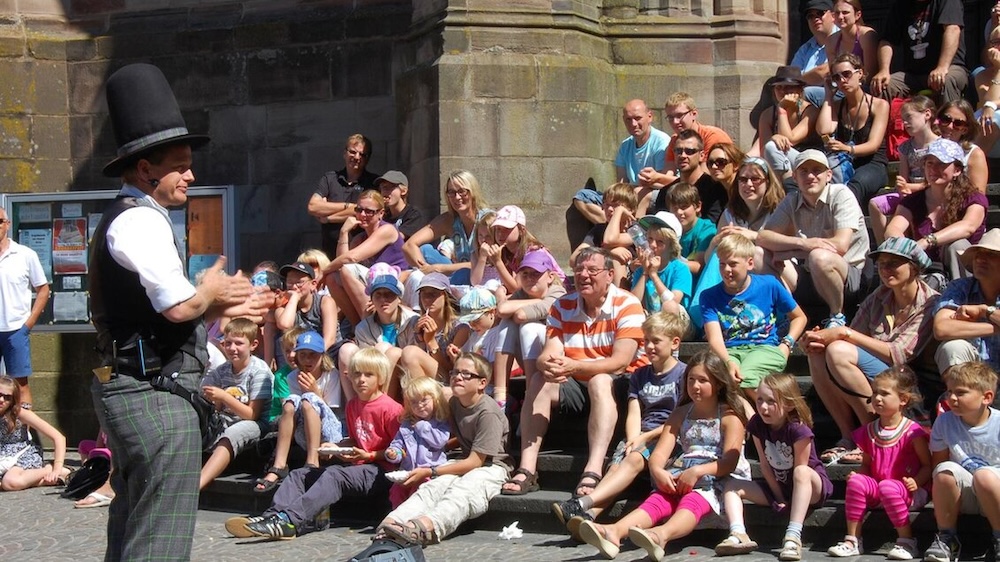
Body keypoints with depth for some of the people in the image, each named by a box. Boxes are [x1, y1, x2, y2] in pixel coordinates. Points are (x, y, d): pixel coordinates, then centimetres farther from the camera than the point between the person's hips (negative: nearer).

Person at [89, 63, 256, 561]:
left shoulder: (121, 219, 18)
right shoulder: (142, 221, -15)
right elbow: (179, 306, -24)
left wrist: (219, 308, 15)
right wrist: (211, 290, -4)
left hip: (126, 389, 11)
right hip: (154, 395, -11)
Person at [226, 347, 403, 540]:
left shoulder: (390, 408, -10)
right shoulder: (353, 405, 16)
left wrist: (369, 456, -15)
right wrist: (335, 446, 6)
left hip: (379, 472, -9)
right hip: (358, 466, 9)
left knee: (333, 475, -33)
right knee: (300, 474, -2)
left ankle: (289, 520, -45)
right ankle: (273, 515, -26)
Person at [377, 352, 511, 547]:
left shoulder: (489, 413, -16)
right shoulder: (453, 403, 10)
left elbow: (475, 461, -18)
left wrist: (431, 471, -16)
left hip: (492, 466, -7)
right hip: (466, 463, 7)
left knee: (461, 492, -37)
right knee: (432, 487, -23)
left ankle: (424, 526, -66)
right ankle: (391, 523, -48)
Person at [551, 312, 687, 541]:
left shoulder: (683, 373, 3)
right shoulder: (640, 375, 21)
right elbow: (633, 415, 11)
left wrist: (645, 438, -9)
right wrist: (633, 440, -9)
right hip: (640, 439, 5)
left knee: (634, 460, -31)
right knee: (617, 464, -25)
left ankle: (581, 504, -50)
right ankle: (589, 515, -49)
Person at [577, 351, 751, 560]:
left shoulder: (730, 416, 4)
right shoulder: (680, 414, 19)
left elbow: (730, 461, -9)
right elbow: (660, 452, 8)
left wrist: (698, 471, -23)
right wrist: (658, 471, -15)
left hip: (715, 479, -5)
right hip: (679, 478, 5)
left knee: (691, 502, -36)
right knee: (657, 499, -26)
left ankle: (661, 534, -71)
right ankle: (614, 531, -56)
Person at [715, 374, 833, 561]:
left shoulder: (798, 429, -24)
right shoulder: (757, 424, -7)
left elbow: (800, 470, -21)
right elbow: (765, 465, -5)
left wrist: (788, 501, -16)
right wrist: (779, 497, -7)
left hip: (811, 488, -6)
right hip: (777, 487, 6)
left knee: (802, 472, -40)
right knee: (732, 485, -6)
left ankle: (793, 537, -46)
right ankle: (739, 536, -30)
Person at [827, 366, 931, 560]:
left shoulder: (913, 432, -8)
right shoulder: (869, 432, 9)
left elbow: (928, 465, -5)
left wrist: (916, 482, -22)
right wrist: (857, 474, -4)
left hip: (908, 491, -5)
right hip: (876, 489, 5)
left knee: (888, 487, -37)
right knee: (856, 481, -25)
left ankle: (907, 542, -22)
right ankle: (852, 540, -19)